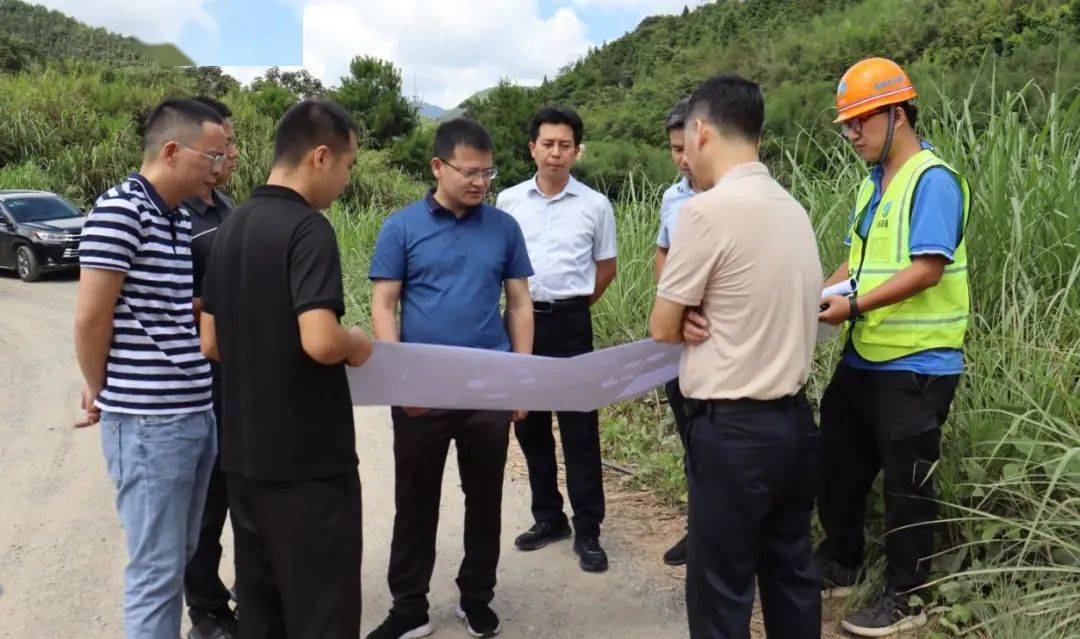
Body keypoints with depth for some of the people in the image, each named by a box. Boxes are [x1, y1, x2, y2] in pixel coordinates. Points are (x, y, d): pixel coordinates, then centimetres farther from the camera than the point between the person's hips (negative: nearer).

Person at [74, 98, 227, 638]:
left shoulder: (182, 220, 11)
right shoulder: (120, 210, -14)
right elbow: (91, 318, -13)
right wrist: (103, 393, -1)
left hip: (198, 412, 8)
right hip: (148, 421, -8)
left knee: (181, 557, 20)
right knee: (157, 569, 4)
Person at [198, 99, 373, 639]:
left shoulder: (231, 228, 9)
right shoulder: (308, 228, -17)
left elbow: (211, 343, 11)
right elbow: (320, 341, -28)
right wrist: (357, 345, -8)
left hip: (245, 453, 8)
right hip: (308, 458, -8)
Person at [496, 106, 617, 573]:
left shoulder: (595, 205, -1)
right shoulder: (509, 200, 4)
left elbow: (606, 267, 10)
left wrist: (573, 306, 9)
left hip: (569, 324, -3)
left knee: (580, 429, 1)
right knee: (530, 425, 11)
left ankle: (587, 532, 13)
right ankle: (548, 517, 28)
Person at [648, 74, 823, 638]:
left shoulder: (707, 210, -16)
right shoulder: (792, 208, 7)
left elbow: (663, 328, -9)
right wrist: (706, 318, 3)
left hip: (733, 429, -8)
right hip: (794, 420, 8)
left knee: (721, 594, 6)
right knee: (791, 576, 18)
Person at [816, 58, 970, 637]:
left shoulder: (933, 180, -15)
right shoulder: (872, 183, 12)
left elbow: (927, 269, -23)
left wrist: (855, 306, -25)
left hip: (916, 364, -9)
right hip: (863, 356, 9)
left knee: (906, 484, 5)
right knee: (838, 464, 18)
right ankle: (838, 566, 37)